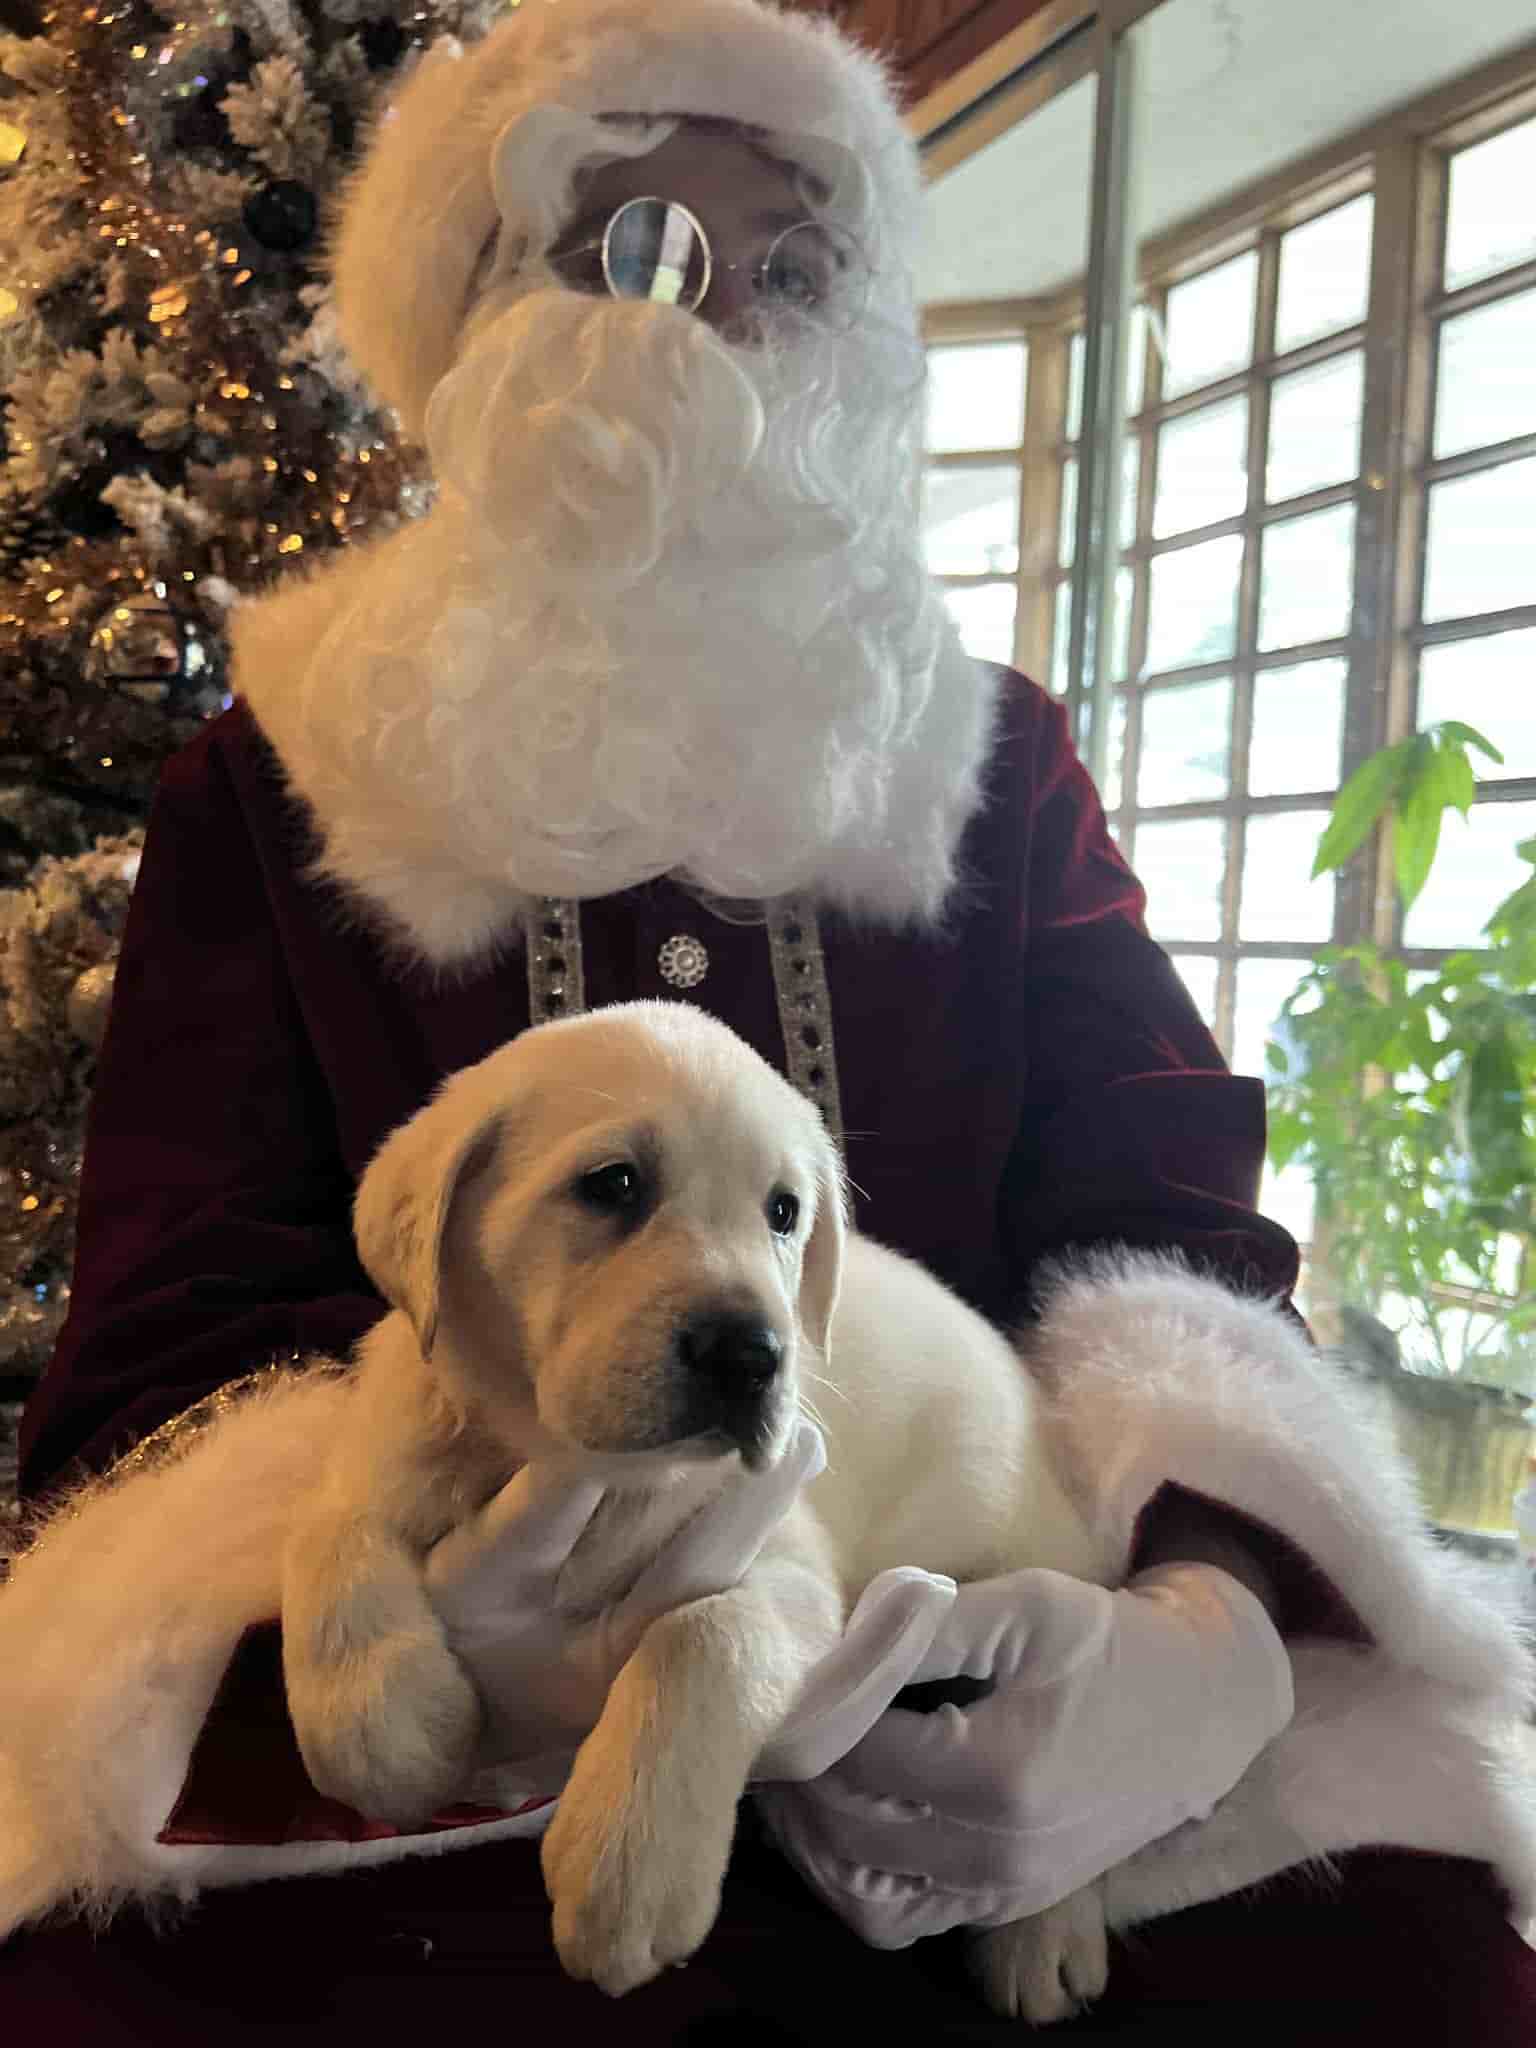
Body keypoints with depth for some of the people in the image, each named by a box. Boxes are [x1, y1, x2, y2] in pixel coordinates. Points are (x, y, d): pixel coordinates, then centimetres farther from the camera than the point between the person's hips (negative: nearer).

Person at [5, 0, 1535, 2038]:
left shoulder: (994, 765, 10)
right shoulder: (281, 782, 6)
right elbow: (182, 1317, -3)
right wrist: (401, 1602, -27)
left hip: (973, 1694, 2)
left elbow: (1170, 1233, -1)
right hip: (432, 1734, -1)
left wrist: (1216, 1620, -24)